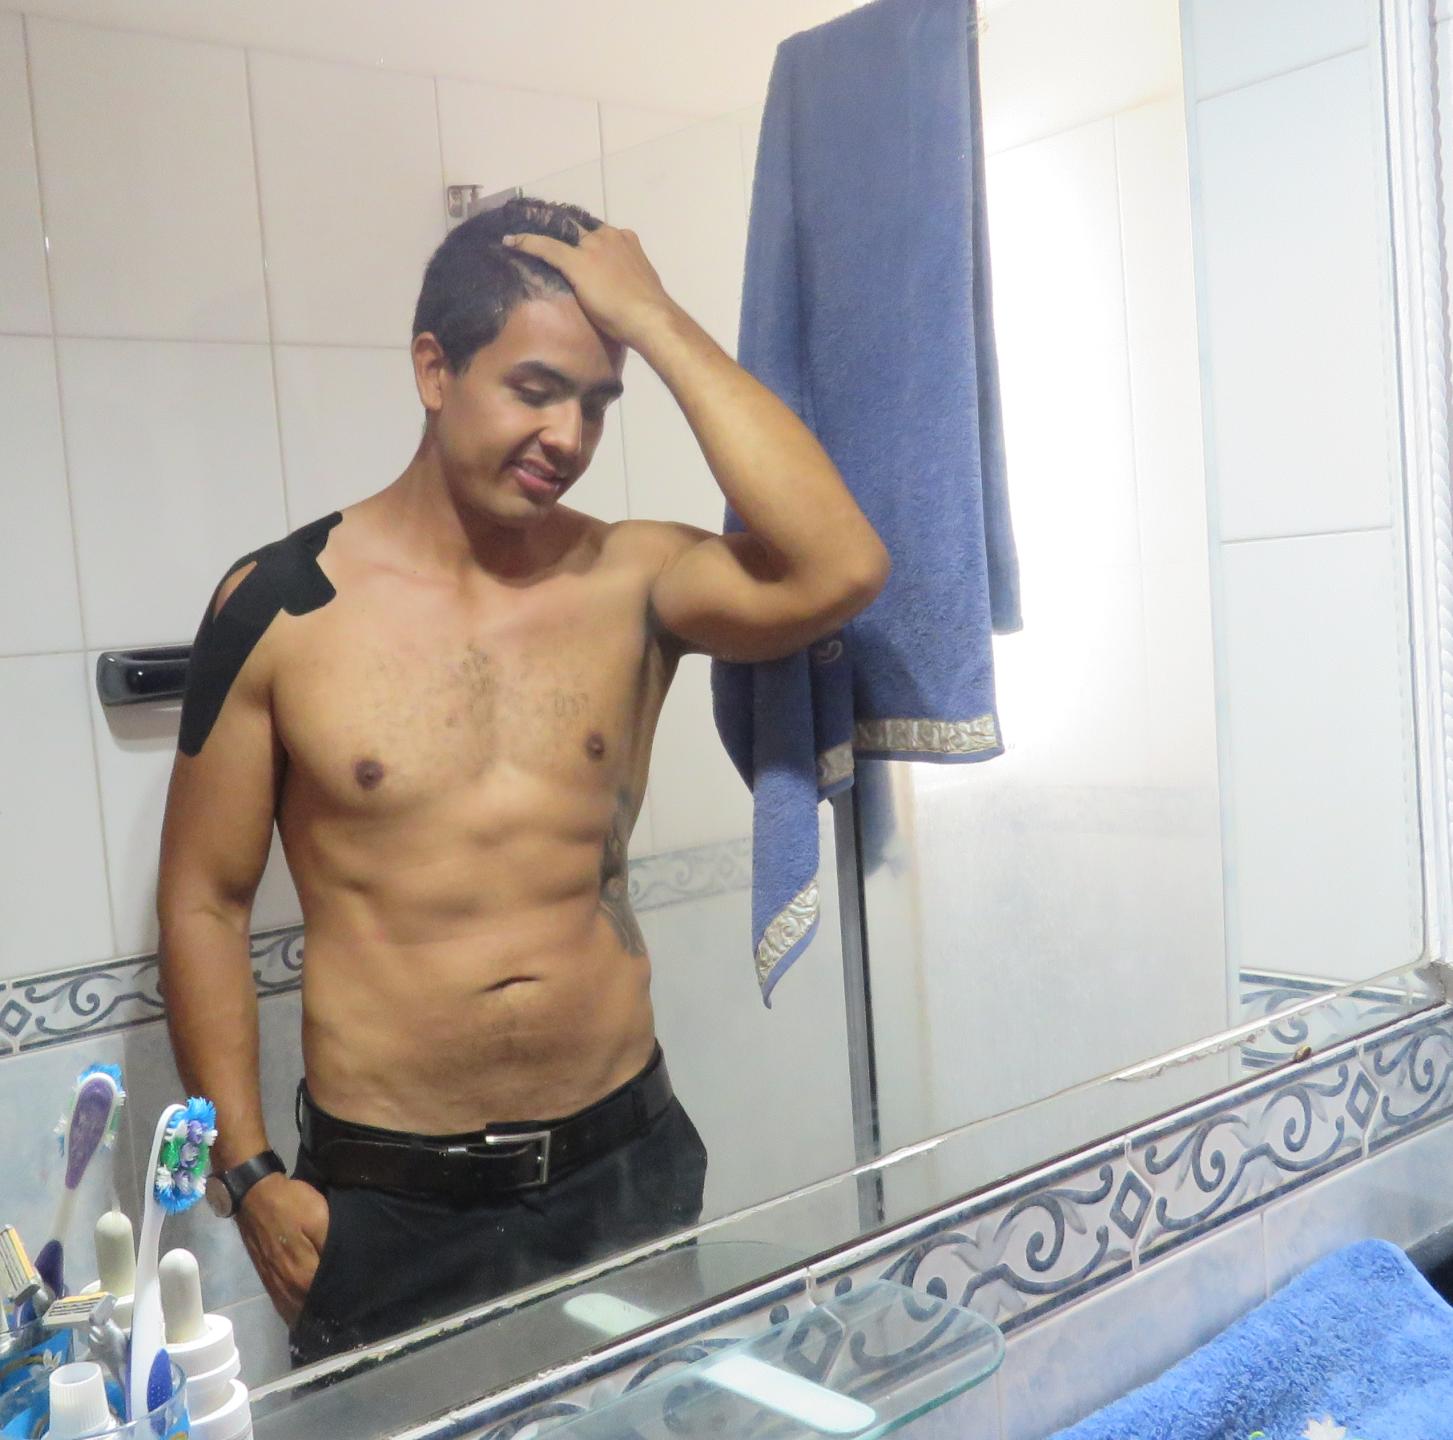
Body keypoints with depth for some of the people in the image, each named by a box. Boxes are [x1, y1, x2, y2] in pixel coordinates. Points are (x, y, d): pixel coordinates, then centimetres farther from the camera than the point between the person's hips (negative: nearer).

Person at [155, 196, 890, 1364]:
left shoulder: (630, 582, -3)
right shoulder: (280, 605, -6)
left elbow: (839, 571, -23)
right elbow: (206, 902, 0)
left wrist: (659, 322, -17)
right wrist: (249, 1175, -4)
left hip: (629, 1166, 2)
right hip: (385, 1207, -1)